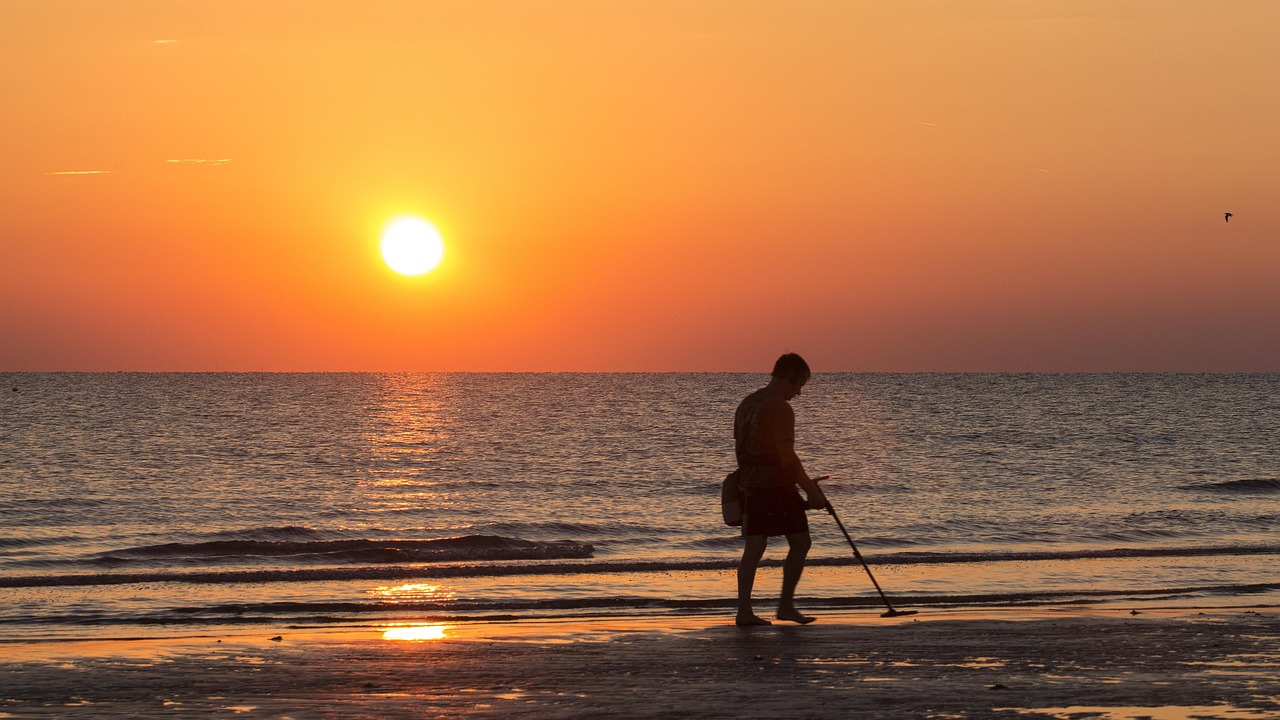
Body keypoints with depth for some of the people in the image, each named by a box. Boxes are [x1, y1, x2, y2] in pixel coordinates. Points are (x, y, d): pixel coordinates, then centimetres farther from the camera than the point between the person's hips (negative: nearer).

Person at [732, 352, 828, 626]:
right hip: (777, 487, -8)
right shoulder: (780, 408, -13)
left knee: (753, 548, 5)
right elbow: (787, 457, -17)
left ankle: (744, 611, -2)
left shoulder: (746, 405, 14)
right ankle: (786, 605, 4)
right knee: (800, 542, 5)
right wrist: (811, 490, -11)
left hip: (750, 487, 8)